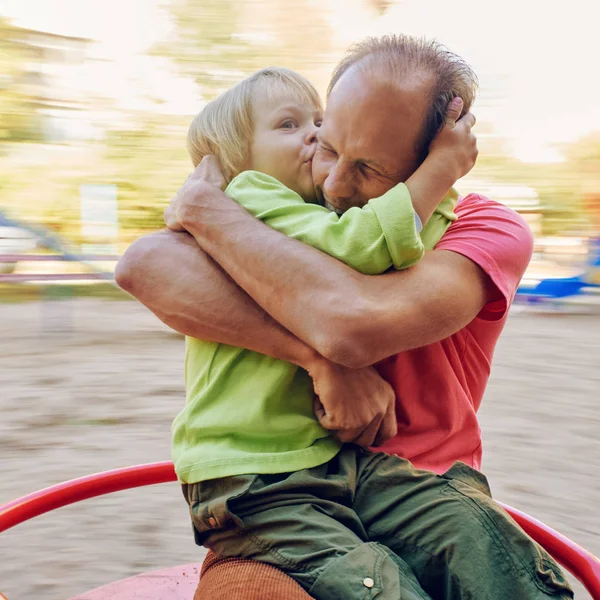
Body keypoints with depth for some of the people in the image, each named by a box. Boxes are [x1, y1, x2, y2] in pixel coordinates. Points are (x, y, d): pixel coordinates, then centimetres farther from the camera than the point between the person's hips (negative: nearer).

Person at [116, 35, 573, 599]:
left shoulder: (489, 228, -7)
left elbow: (355, 326, -29)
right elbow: (143, 265, -19)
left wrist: (205, 206, -17)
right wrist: (318, 359, -28)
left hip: (423, 485, 1)